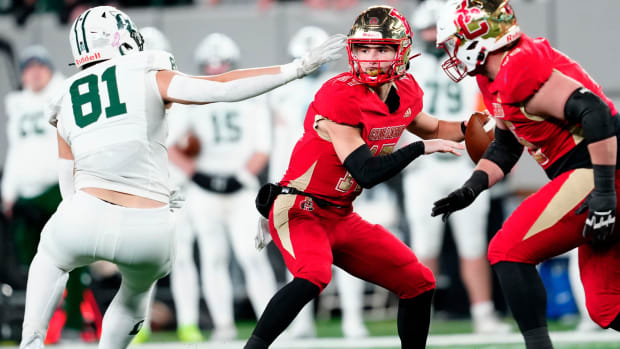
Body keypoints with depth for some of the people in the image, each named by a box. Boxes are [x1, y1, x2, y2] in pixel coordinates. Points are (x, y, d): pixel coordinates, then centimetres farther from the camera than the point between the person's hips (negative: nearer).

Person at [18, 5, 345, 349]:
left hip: (86, 218, 1)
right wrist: (299, 68, -3)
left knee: (51, 257, 34)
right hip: (148, 232, -1)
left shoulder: (65, 104, 16)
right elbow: (222, 88, -5)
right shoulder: (148, 76, 6)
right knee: (135, 294, 31)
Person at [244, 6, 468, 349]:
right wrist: (422, 148, -23)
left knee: (419, 283, 9)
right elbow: (365, 172, -27)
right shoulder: (341, 97, -23)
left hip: (342, 218, 8)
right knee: (314, 275, -36)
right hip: (299, 211, -8)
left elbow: (432, 129, 24)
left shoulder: (405, 93, 2)